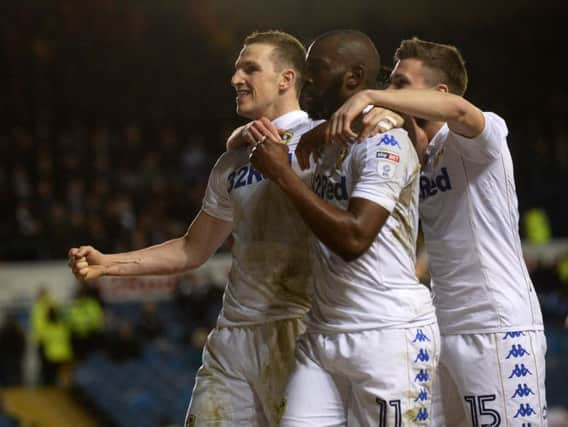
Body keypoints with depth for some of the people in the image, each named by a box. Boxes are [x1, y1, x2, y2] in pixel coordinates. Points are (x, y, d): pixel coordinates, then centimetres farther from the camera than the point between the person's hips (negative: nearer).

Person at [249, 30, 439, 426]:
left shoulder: (385, 142, -12)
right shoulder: (324, 141, 14)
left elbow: (353, 236, -22)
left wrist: (283, 173, -16)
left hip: (389, 334, -8)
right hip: (323, 332, 8)